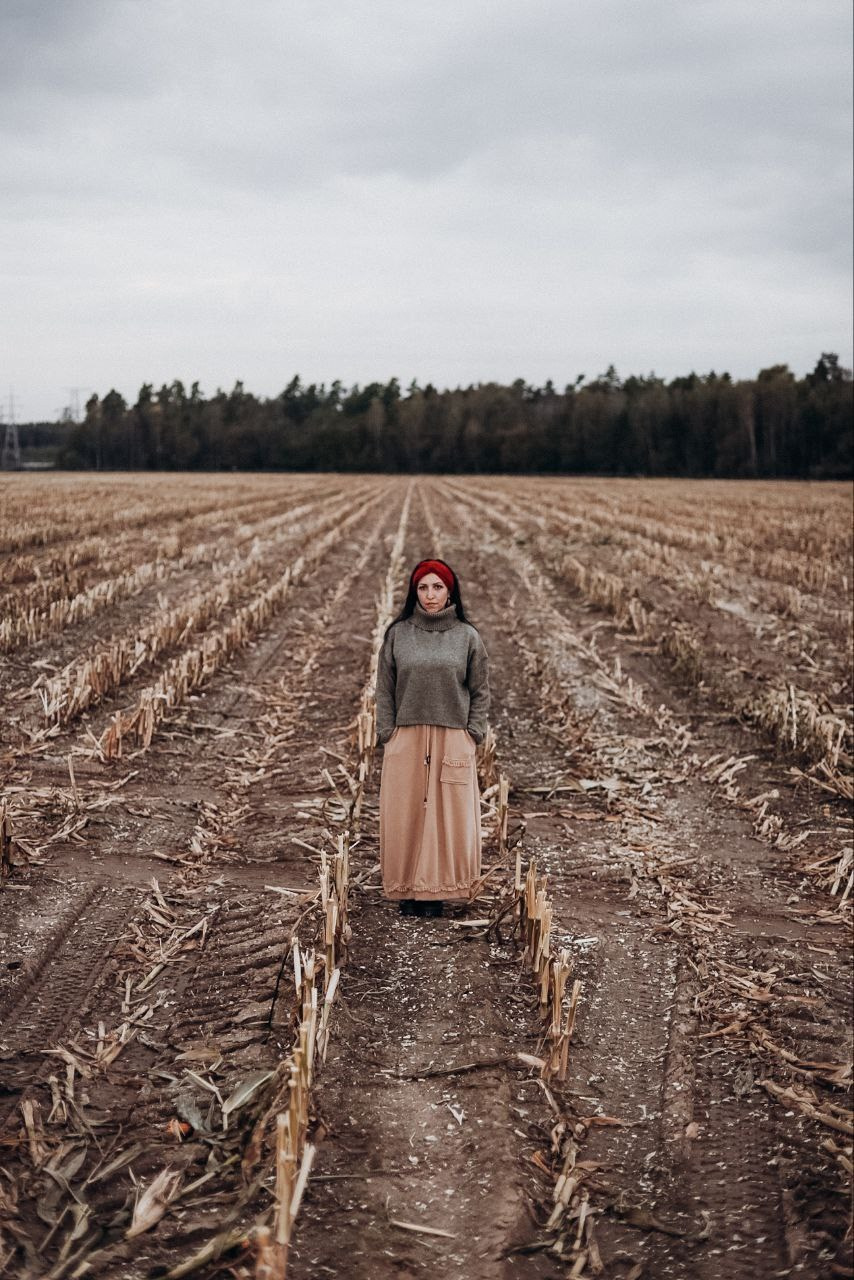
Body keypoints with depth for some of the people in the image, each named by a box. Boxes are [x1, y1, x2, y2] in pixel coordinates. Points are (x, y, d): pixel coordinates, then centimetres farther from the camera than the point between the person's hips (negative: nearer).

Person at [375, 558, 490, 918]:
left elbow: (480, 691, 5)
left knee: (448, 816, 3)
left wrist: (473, 735, -4)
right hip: (405, 740, 0)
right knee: (405, 815, 3)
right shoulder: (398, 633, 2)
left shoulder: (467, 636, 2)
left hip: (452, 742, 0)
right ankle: (407, 890, 13)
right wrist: (387, 736, -3)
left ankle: (438, 890, 13)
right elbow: (384, 689, 4)